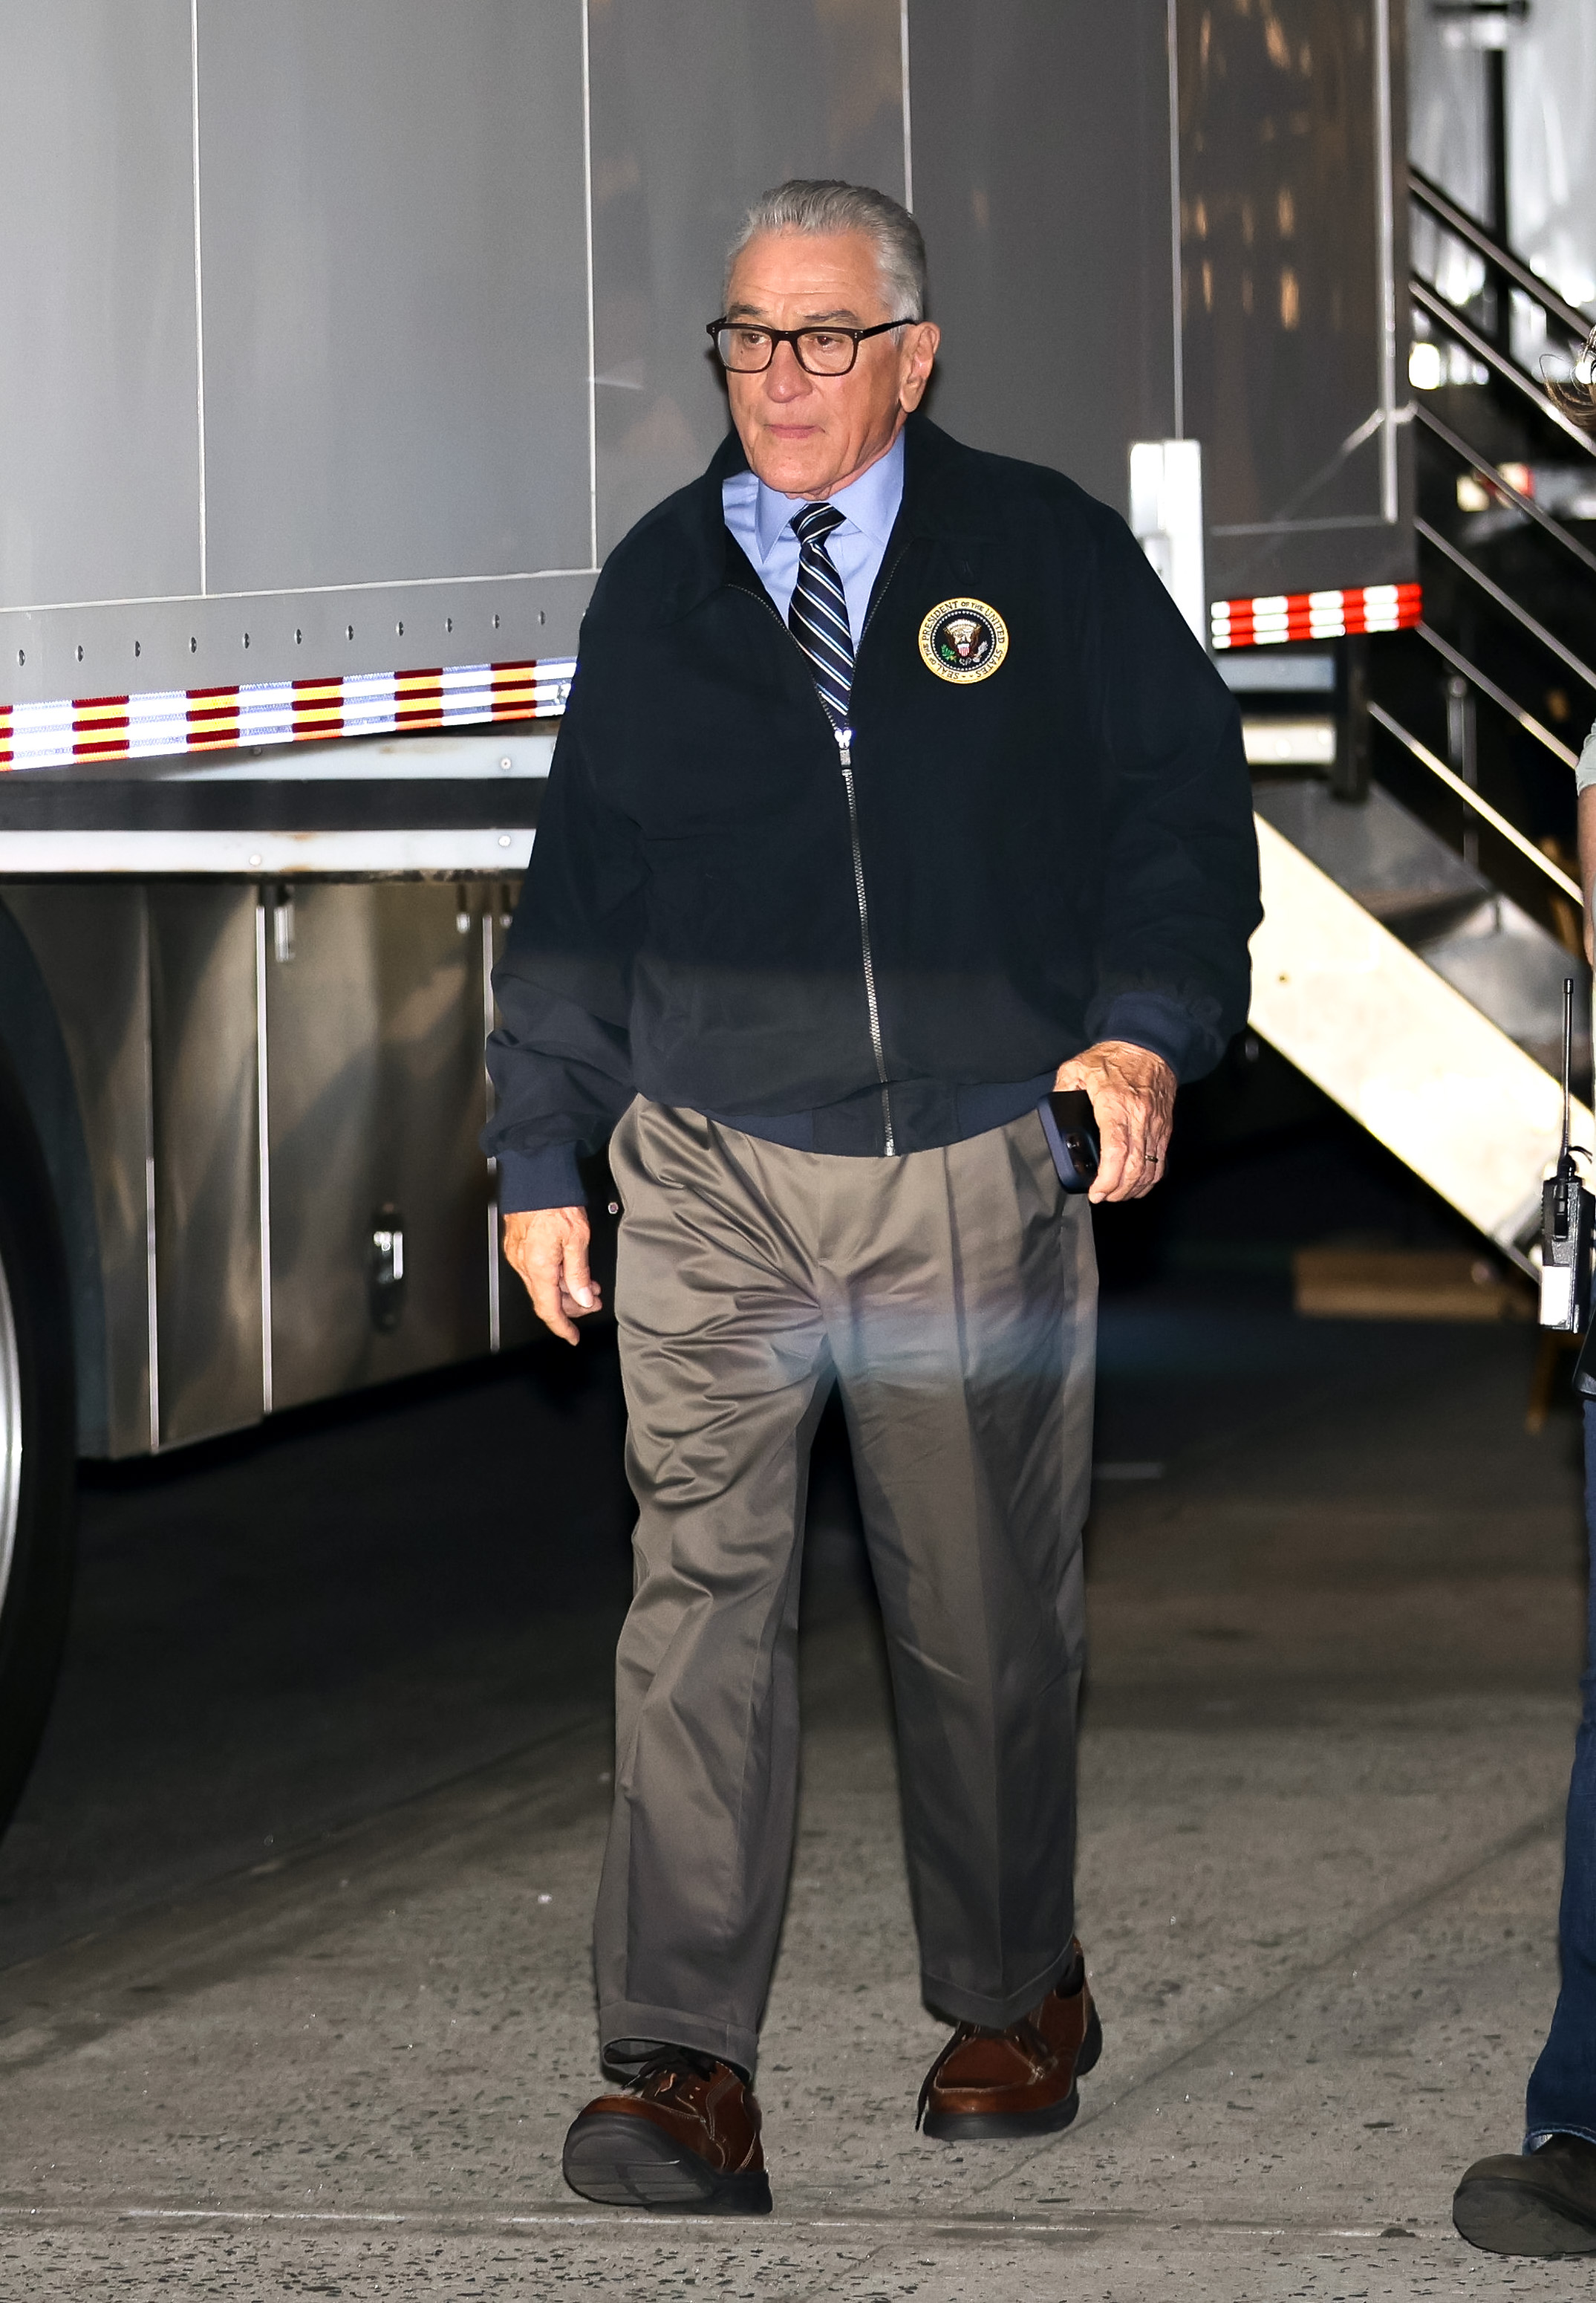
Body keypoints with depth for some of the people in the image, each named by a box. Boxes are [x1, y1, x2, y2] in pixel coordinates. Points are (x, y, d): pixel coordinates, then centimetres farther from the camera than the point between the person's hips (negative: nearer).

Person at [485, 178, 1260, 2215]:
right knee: (702, 1603, -8)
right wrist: (541, 1154, 12)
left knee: (987, 1615, 8)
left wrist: (1148, 1029, -10)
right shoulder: (654, 589, 10)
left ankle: (1013, 2006, 28)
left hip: (982, 1180, -1)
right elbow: (578, 886, 14)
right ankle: (685, 2082, -10)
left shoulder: (1048, 556, 4)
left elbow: (1185, 802, 5)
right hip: (712, 1183, 1)